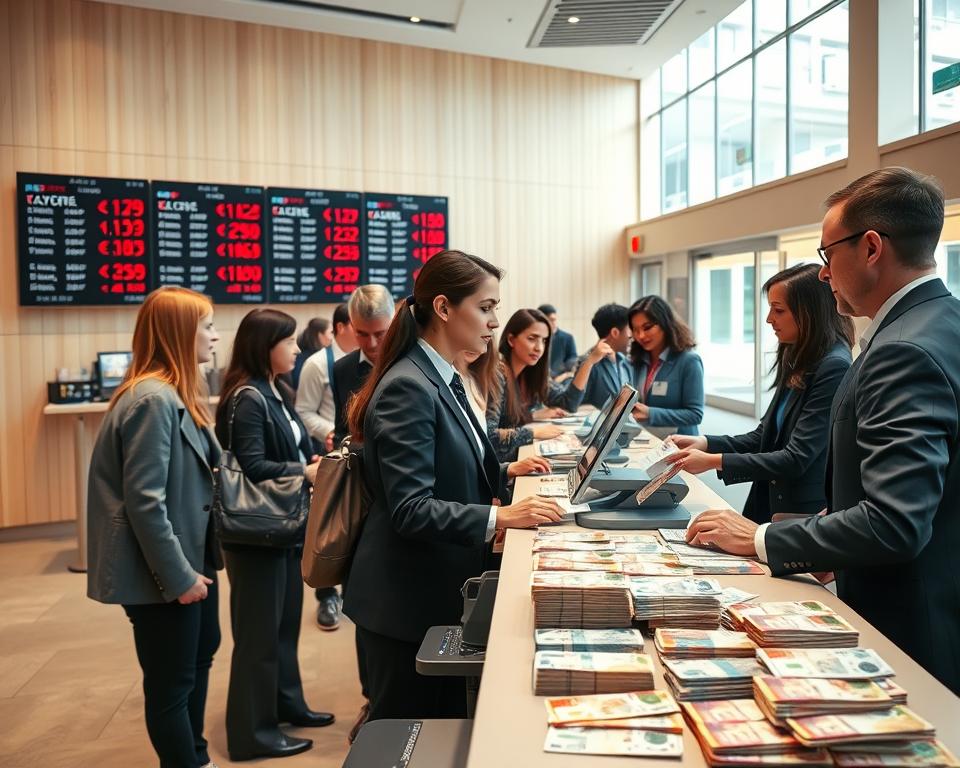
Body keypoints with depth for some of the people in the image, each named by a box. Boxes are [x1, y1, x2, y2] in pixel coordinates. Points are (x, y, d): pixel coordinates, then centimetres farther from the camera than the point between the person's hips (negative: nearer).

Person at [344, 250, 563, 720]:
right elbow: (411, 509, -25)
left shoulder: (443, 379, 9)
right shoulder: (407, 388, -21)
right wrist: (500, 517, -30)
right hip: (406, 602, -9)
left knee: (447, 725, 21)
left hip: (442, 591, 9)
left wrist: (505, 473, 6)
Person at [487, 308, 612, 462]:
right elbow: (488, 435, -28)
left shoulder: (530, 372, 5)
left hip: (521, 456, 7)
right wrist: (533, 431, -23)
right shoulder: (496, 374, -19)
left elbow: (568, 403, 8)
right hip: (498, 466, -7)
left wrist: (590, 361, 2)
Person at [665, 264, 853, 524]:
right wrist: (705, 443, -2)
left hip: (808, 513, -7)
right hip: (771, 504, 7)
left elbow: (796, 459, -21)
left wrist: (714, 461, -19)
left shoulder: (834, 368, -19)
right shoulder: (796, 361, 8)